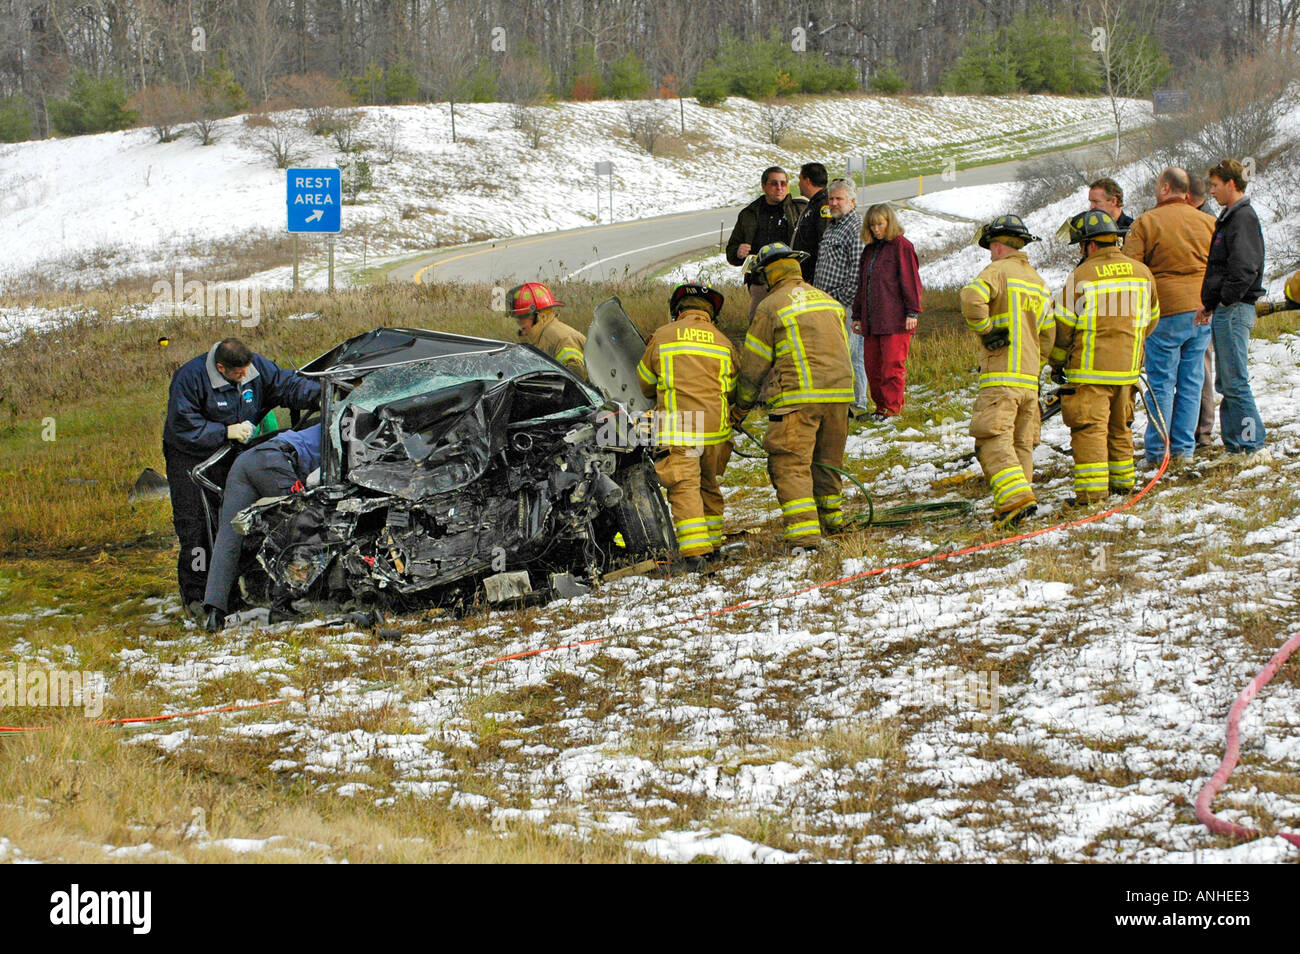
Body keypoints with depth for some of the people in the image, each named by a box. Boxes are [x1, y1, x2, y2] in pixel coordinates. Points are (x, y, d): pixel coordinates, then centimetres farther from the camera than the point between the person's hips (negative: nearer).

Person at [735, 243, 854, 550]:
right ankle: (831, 519, 34)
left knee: (790, 464, -7)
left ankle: (804, 532, -20)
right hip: (840, 393, 6)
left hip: (798, 397, -6)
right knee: (826, 459, 21)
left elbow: (753, 366, 2)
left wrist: (741, 408, 13)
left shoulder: (770, 307, -2)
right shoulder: (828, 301, 18)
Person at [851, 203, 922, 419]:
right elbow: (861, 286, 25)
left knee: (892, 364, -8)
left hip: (895, 320, -7)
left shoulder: (901, 246, -3)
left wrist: (912, 312, -12)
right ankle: (881, 407, 13)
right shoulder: (869, 251, 19)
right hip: (872, 320, 7)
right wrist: (857, 316, 21)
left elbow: (910, 280, -7)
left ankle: (893, 407, -5)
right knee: (872, 365, 6)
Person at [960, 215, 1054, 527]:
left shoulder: (997, 271, -4)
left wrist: (985, 330, -11)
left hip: (1001, 375, -7)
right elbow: (1047, 332, 18)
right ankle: (1016, 501, 11)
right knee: (1022, 441, 12)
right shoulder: (1037, 280, 18)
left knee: (994, 438, -14)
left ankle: (1016, 496, -29)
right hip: (1030, 378, 7)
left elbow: (972, 299, -24)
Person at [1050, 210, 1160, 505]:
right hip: (1128, 368, 6)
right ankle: (1123, 480, 26)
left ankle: (1091, 490, -12)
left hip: (1090, 370, -6)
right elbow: (1150, 320, 17)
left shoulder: (1081, 277, -11)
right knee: (1119, 426, 19)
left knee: (1089, 428, -5)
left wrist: (1057, 363, 8)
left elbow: (1062, 326, -5)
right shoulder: (1142, 273, 5)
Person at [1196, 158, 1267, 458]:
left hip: (1235, 310, -10)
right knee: (1226, 382, 12)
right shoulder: (1230, 217, 19)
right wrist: (1208, 305, 17)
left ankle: (1251, 442, -7)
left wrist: (1224, 301, -16)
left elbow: (1244, 267, -23)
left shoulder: (1244, 217, -13)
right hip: (1224, 310, 10)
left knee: (1235, 381, -9)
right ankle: (1234, 443, 17)